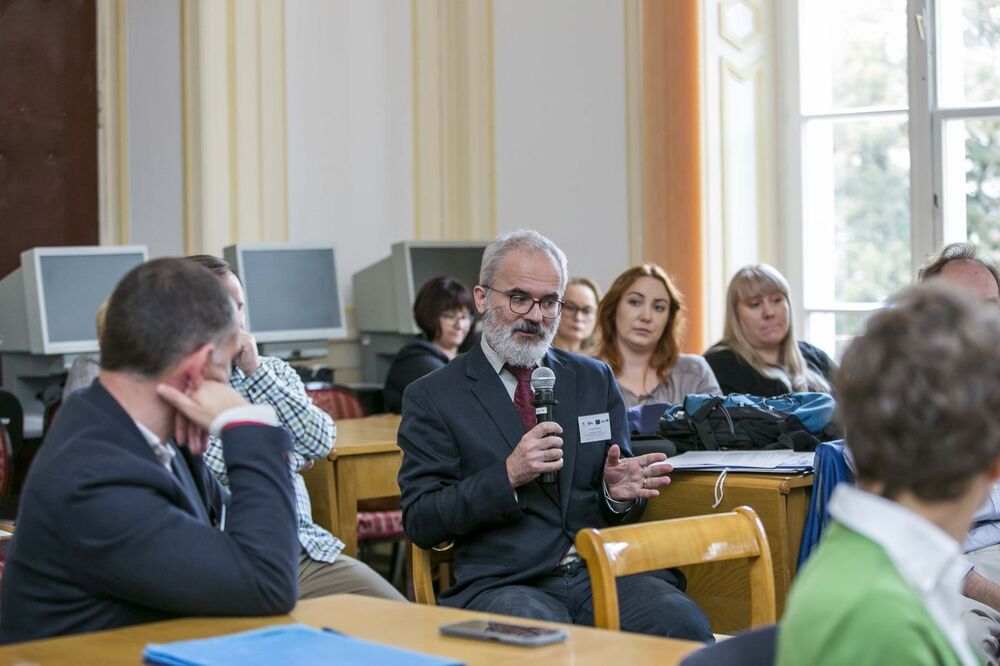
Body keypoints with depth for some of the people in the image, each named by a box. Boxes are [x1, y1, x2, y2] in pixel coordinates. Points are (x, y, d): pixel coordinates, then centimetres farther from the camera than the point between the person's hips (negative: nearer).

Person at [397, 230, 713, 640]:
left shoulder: (595, 379, 18)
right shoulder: (431, 397, 7)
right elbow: (419, 522, 0)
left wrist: (619, 492, -5)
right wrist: (507, 476, -13)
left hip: (603, 573, 4)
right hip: (503, 584, -3)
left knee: (684, 622, -28)